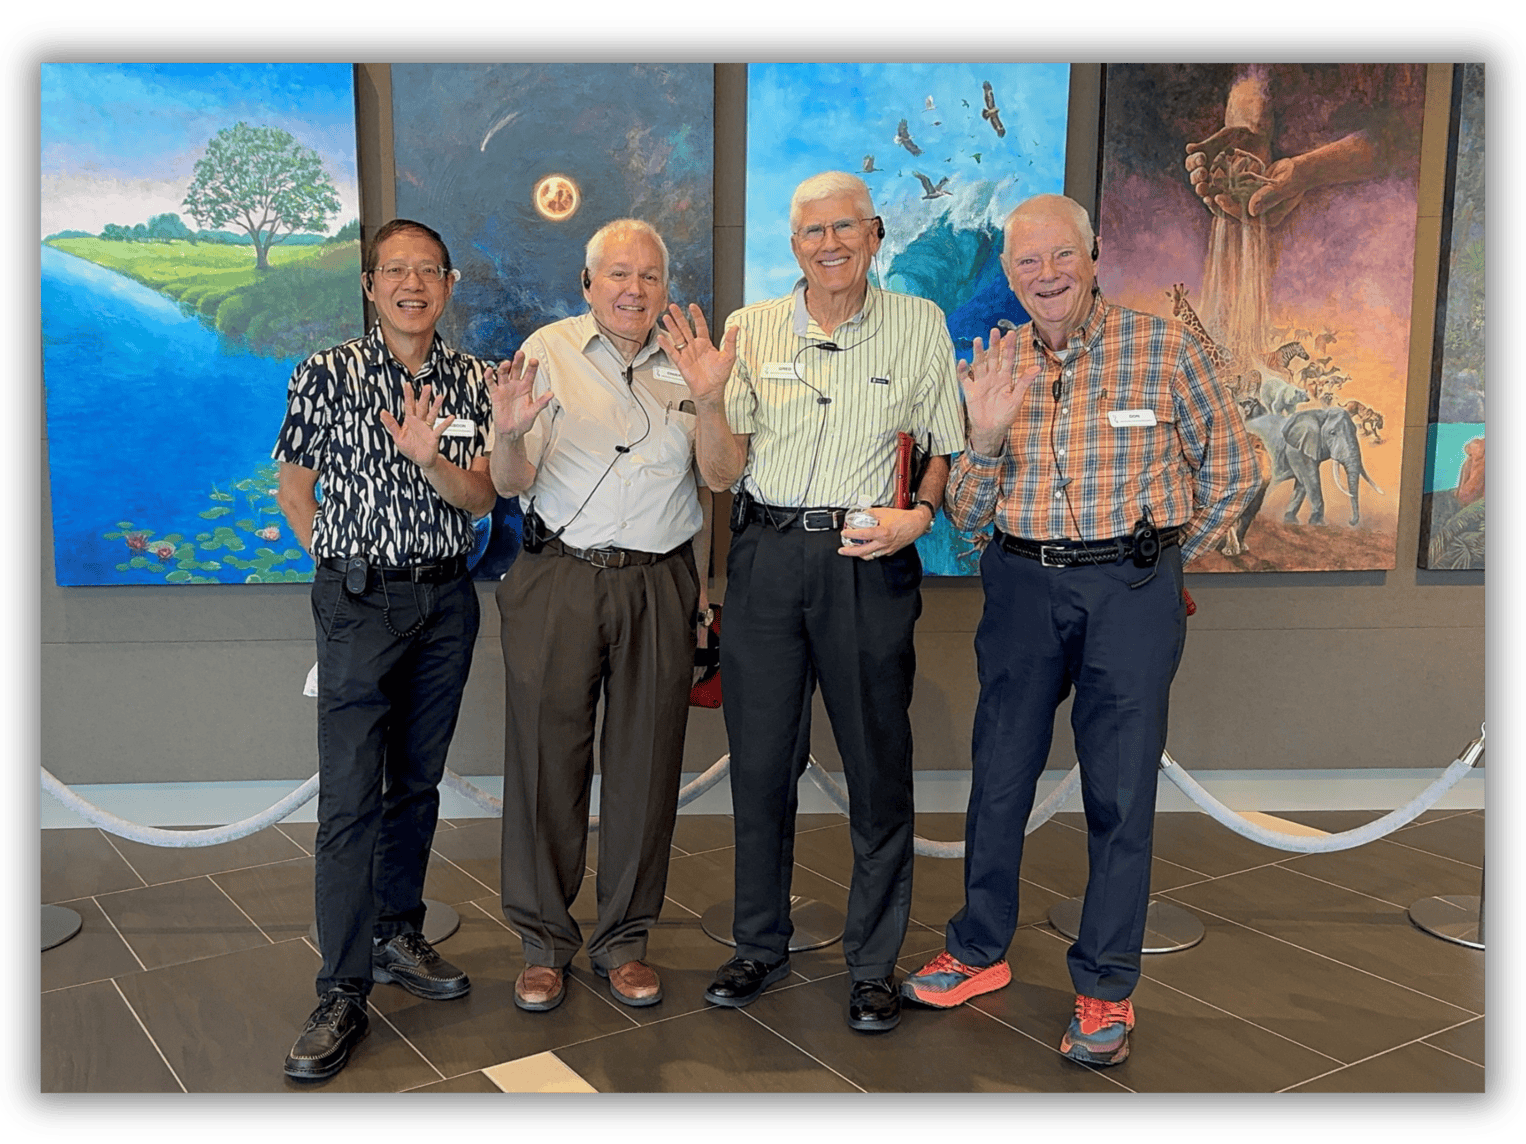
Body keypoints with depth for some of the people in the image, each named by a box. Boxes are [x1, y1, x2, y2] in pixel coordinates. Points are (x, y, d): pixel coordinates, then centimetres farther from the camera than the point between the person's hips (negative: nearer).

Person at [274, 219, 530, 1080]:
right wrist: (348, 565, -1)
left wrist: (428, 457, -20)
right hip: (360, 600, -3)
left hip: (446, 598, 4)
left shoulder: (471, 381, 5)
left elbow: (481, 498, -2)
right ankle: (343, 996, 0)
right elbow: (294, 487, 4)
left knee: (419, 780, 13)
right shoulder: (327, 375, -3)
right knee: (351, 798, -6)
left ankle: (398, 935, 30)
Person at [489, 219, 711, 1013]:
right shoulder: (547, 351, 0)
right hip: (558, 580, -2)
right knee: (548, 758, 2)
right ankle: (545, 940, 19)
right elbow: (511, 484, -5)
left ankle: (623, 939, 22)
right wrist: (510, 434, -24)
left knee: (645, 762, 6)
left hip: (658, 587, 2)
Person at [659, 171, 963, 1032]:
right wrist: (710, 397, -13)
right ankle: (762, 946, 27)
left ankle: (875, 963, 21)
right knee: (760, 761, 9)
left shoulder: (919, 325, 3)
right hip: (767, 557, 2)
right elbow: (722, 475, 4)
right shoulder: (750, 330, 6)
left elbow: (948, 445, 8)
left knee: (878, 766, 5)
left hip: (870, 563, -1)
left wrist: (919, 514, -10)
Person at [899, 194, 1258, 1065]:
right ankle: (981, 952, 30)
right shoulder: (994, 366, 5)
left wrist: (1164, 562, 5)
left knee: (1120, 794, 4)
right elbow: (968, 516, 3)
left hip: (1131, 589, -3)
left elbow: (1234, 471, 5)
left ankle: (1107, 990, 19)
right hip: (1023, 584, 3)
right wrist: (986, 438, -14)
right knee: (1000, 776, 11)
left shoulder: (1165, 349, -4)